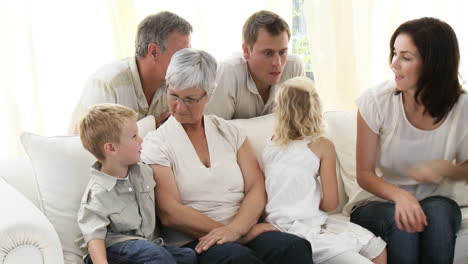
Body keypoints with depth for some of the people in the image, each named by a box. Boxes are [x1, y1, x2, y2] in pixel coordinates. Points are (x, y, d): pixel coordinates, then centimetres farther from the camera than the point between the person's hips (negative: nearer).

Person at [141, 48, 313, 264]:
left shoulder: (230, 132, 17)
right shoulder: (156, 144, 4)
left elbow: (256, 189, 7)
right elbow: (170, 214, -7)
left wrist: (235, 229, -15)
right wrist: (245, 233, -12)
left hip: (245, 232, 3)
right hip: (192, 243, -3)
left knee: (293, 247, -29)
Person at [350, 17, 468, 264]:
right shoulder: (375, 101, -13)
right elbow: (364, 174, -8)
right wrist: (399, 195, -29)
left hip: (436, 203, 2)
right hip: (380, 203, -1)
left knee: (437, 211, -32)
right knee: (400, 222, -34)